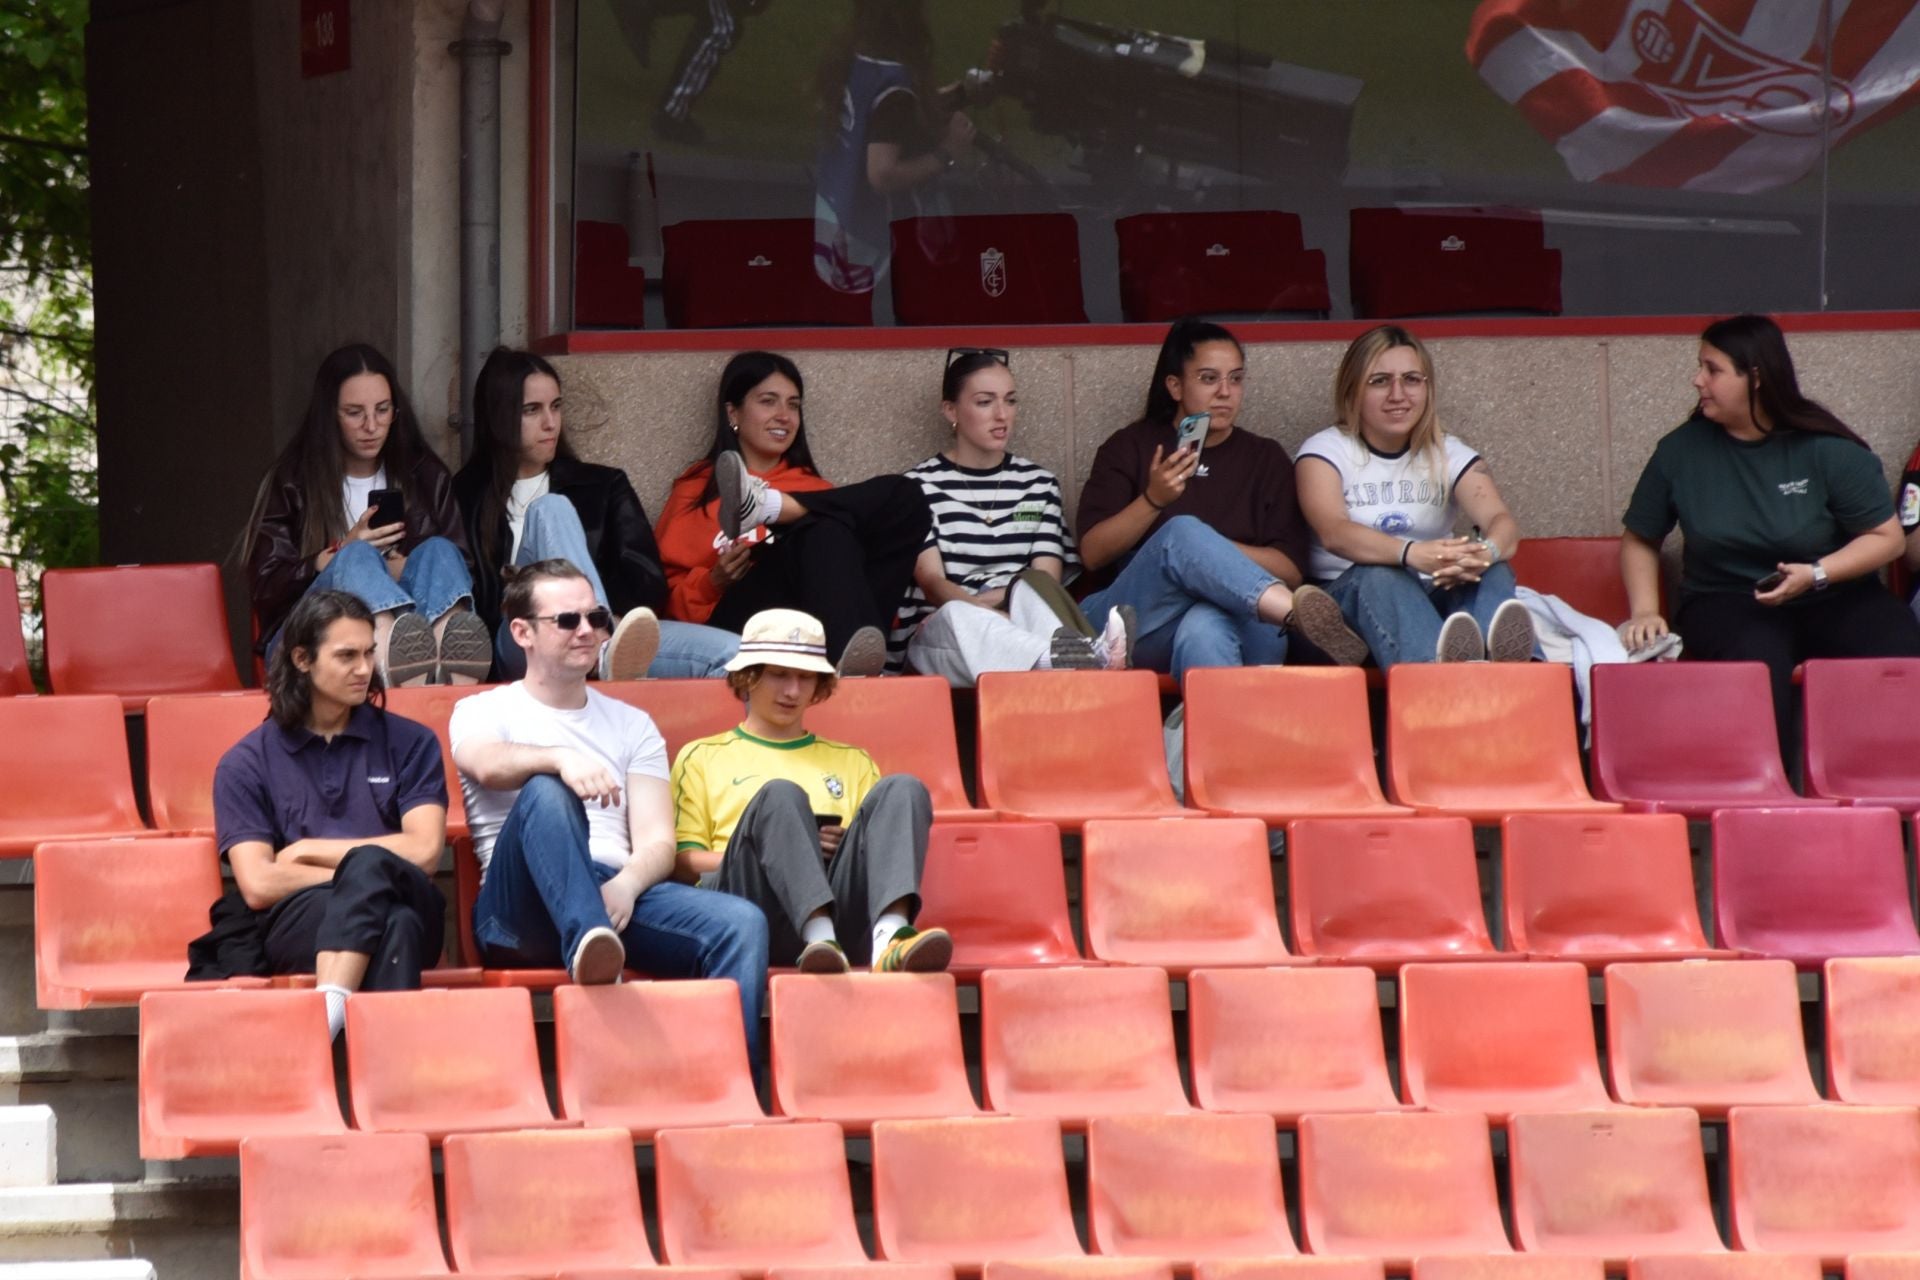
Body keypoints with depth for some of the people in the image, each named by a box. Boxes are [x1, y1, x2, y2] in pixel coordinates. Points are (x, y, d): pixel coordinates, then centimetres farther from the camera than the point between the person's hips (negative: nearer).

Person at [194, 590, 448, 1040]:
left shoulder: (410, 744, 16)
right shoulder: (246, 764, 11)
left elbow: (423, 851, 1)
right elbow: (258, 885, -1)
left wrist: (308, 852, 2)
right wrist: (361, 878, -5)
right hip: (294, 926, -1)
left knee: (369, 866, -36)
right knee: (394, 923, -36)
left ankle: (330, 1006, -55)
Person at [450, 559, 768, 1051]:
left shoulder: (631, 725, 24)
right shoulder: (482, 711, 14)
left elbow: (657, 843, 10)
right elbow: (487, 765, -13)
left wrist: (626, 885, -14)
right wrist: (561, 759, -35)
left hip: (620, 894, 4)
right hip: (523, 910, -4)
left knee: (741, 925, -25)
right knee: (544, 793, -35)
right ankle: (588, 943, -60)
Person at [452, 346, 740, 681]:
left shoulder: (603, 486, 23)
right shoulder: (468, 494, 16)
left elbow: (648, 586, 10)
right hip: (521, 647, -2)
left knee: (735, 656, -26)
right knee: (550, 510, -29)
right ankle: (611, 656, -55)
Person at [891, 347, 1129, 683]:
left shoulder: (1038, 484, 20)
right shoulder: (921, 486, 10)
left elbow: (1046, 581, 6)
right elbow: (932, 583, -4)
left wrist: (995, 599, -15)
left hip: (1019, 633, 3)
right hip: (939, 638, -3)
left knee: (1027, 593, -32)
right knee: (957, 617, -39)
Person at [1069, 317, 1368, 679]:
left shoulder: (1265, 459, 18)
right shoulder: (1130, 447, 15)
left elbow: (1289, 571, 6)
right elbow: (1092, 553, 3)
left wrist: (1207, 549, -7)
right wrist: (1153, 499, -12)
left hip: (1234, 620, 1)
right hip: (1136, 620, -1)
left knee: (1206, 627, -39)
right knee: (1182, 532, -33)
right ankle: (1302, 613, -55)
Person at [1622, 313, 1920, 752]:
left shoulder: (1828, 449, -3)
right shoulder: (1680, 451, 2)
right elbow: (1640, 541, 14)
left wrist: (1816, 575, -16)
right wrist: (1645, 612, -2)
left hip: (1833, 599, 0)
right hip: (1727, 601, 0)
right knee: (1757, 663, -39)